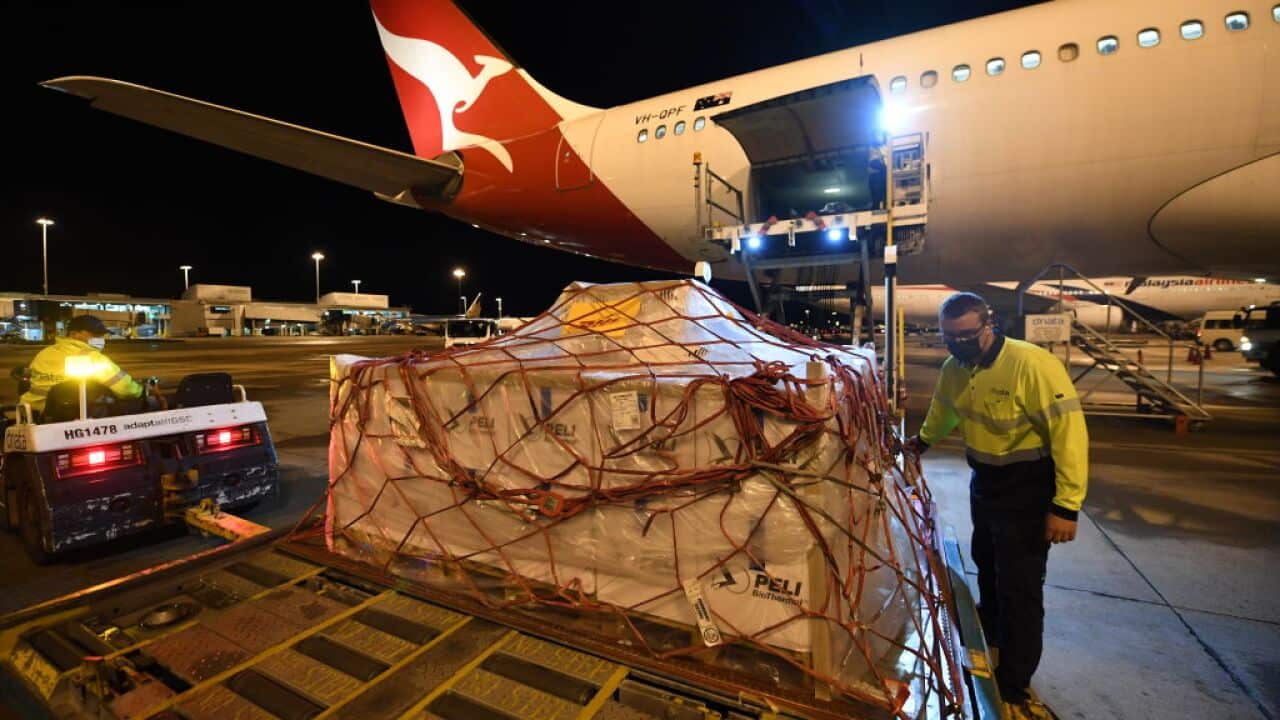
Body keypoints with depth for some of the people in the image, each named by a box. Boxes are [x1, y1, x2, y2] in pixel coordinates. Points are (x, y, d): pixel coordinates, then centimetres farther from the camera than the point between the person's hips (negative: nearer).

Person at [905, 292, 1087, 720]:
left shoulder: (1032, 364, -26)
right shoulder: (954, 368, -1)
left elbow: (1069, 432, -26)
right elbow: (944, 408, 19)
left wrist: (1066, 505, -25)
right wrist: (923, 440, 36)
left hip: (1027, 489, -7)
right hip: (984, 483, 7)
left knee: (1019, 586, -1)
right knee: (987, 568, 24)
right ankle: (990, 641, 49)